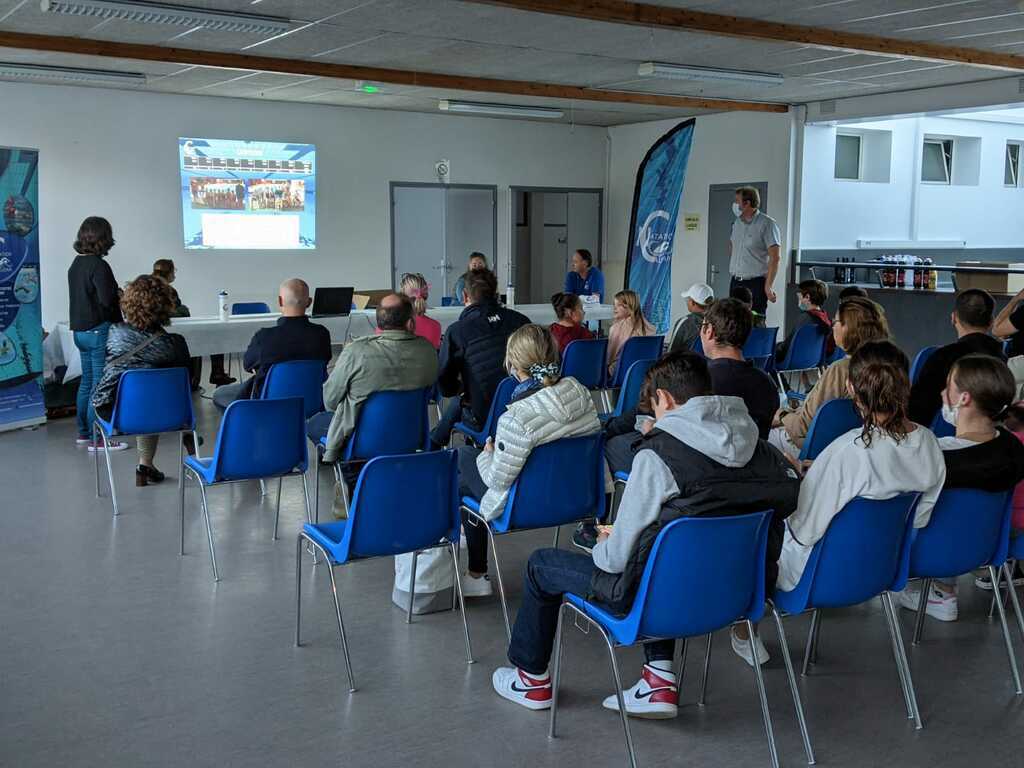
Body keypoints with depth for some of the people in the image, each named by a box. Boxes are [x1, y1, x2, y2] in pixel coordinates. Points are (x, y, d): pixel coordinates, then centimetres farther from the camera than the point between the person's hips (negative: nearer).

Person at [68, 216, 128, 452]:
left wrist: (117, 294, 13)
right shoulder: (98, 265, -17)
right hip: (99, 330, -9)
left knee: (87, 381, 18)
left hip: (80, 331, 9)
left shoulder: (75, 264, 10)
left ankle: (84, 433, 28)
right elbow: (108, 300, -21)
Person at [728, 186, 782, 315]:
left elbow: (774, 258, -13)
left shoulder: (767, 224, -9)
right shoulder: (737, 222, 13)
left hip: (756, 284, -7)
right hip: (735, 282, 7)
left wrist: (768, 286, -17)